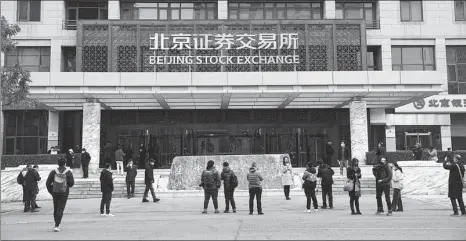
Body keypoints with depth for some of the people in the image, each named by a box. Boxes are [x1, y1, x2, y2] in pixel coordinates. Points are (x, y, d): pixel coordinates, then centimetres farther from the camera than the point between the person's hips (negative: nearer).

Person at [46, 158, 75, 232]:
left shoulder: (53, 172, 0)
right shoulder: (68, 172, -4)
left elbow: (48, 183, 0)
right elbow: (71, 183, -6)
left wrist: (51, 191, 12)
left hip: (55, 193, 2)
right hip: (64, 193, -2)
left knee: (56, 209, 17)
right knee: (60, 209, -1)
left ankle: (57, 224, 26)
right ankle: (56, 226, -12)